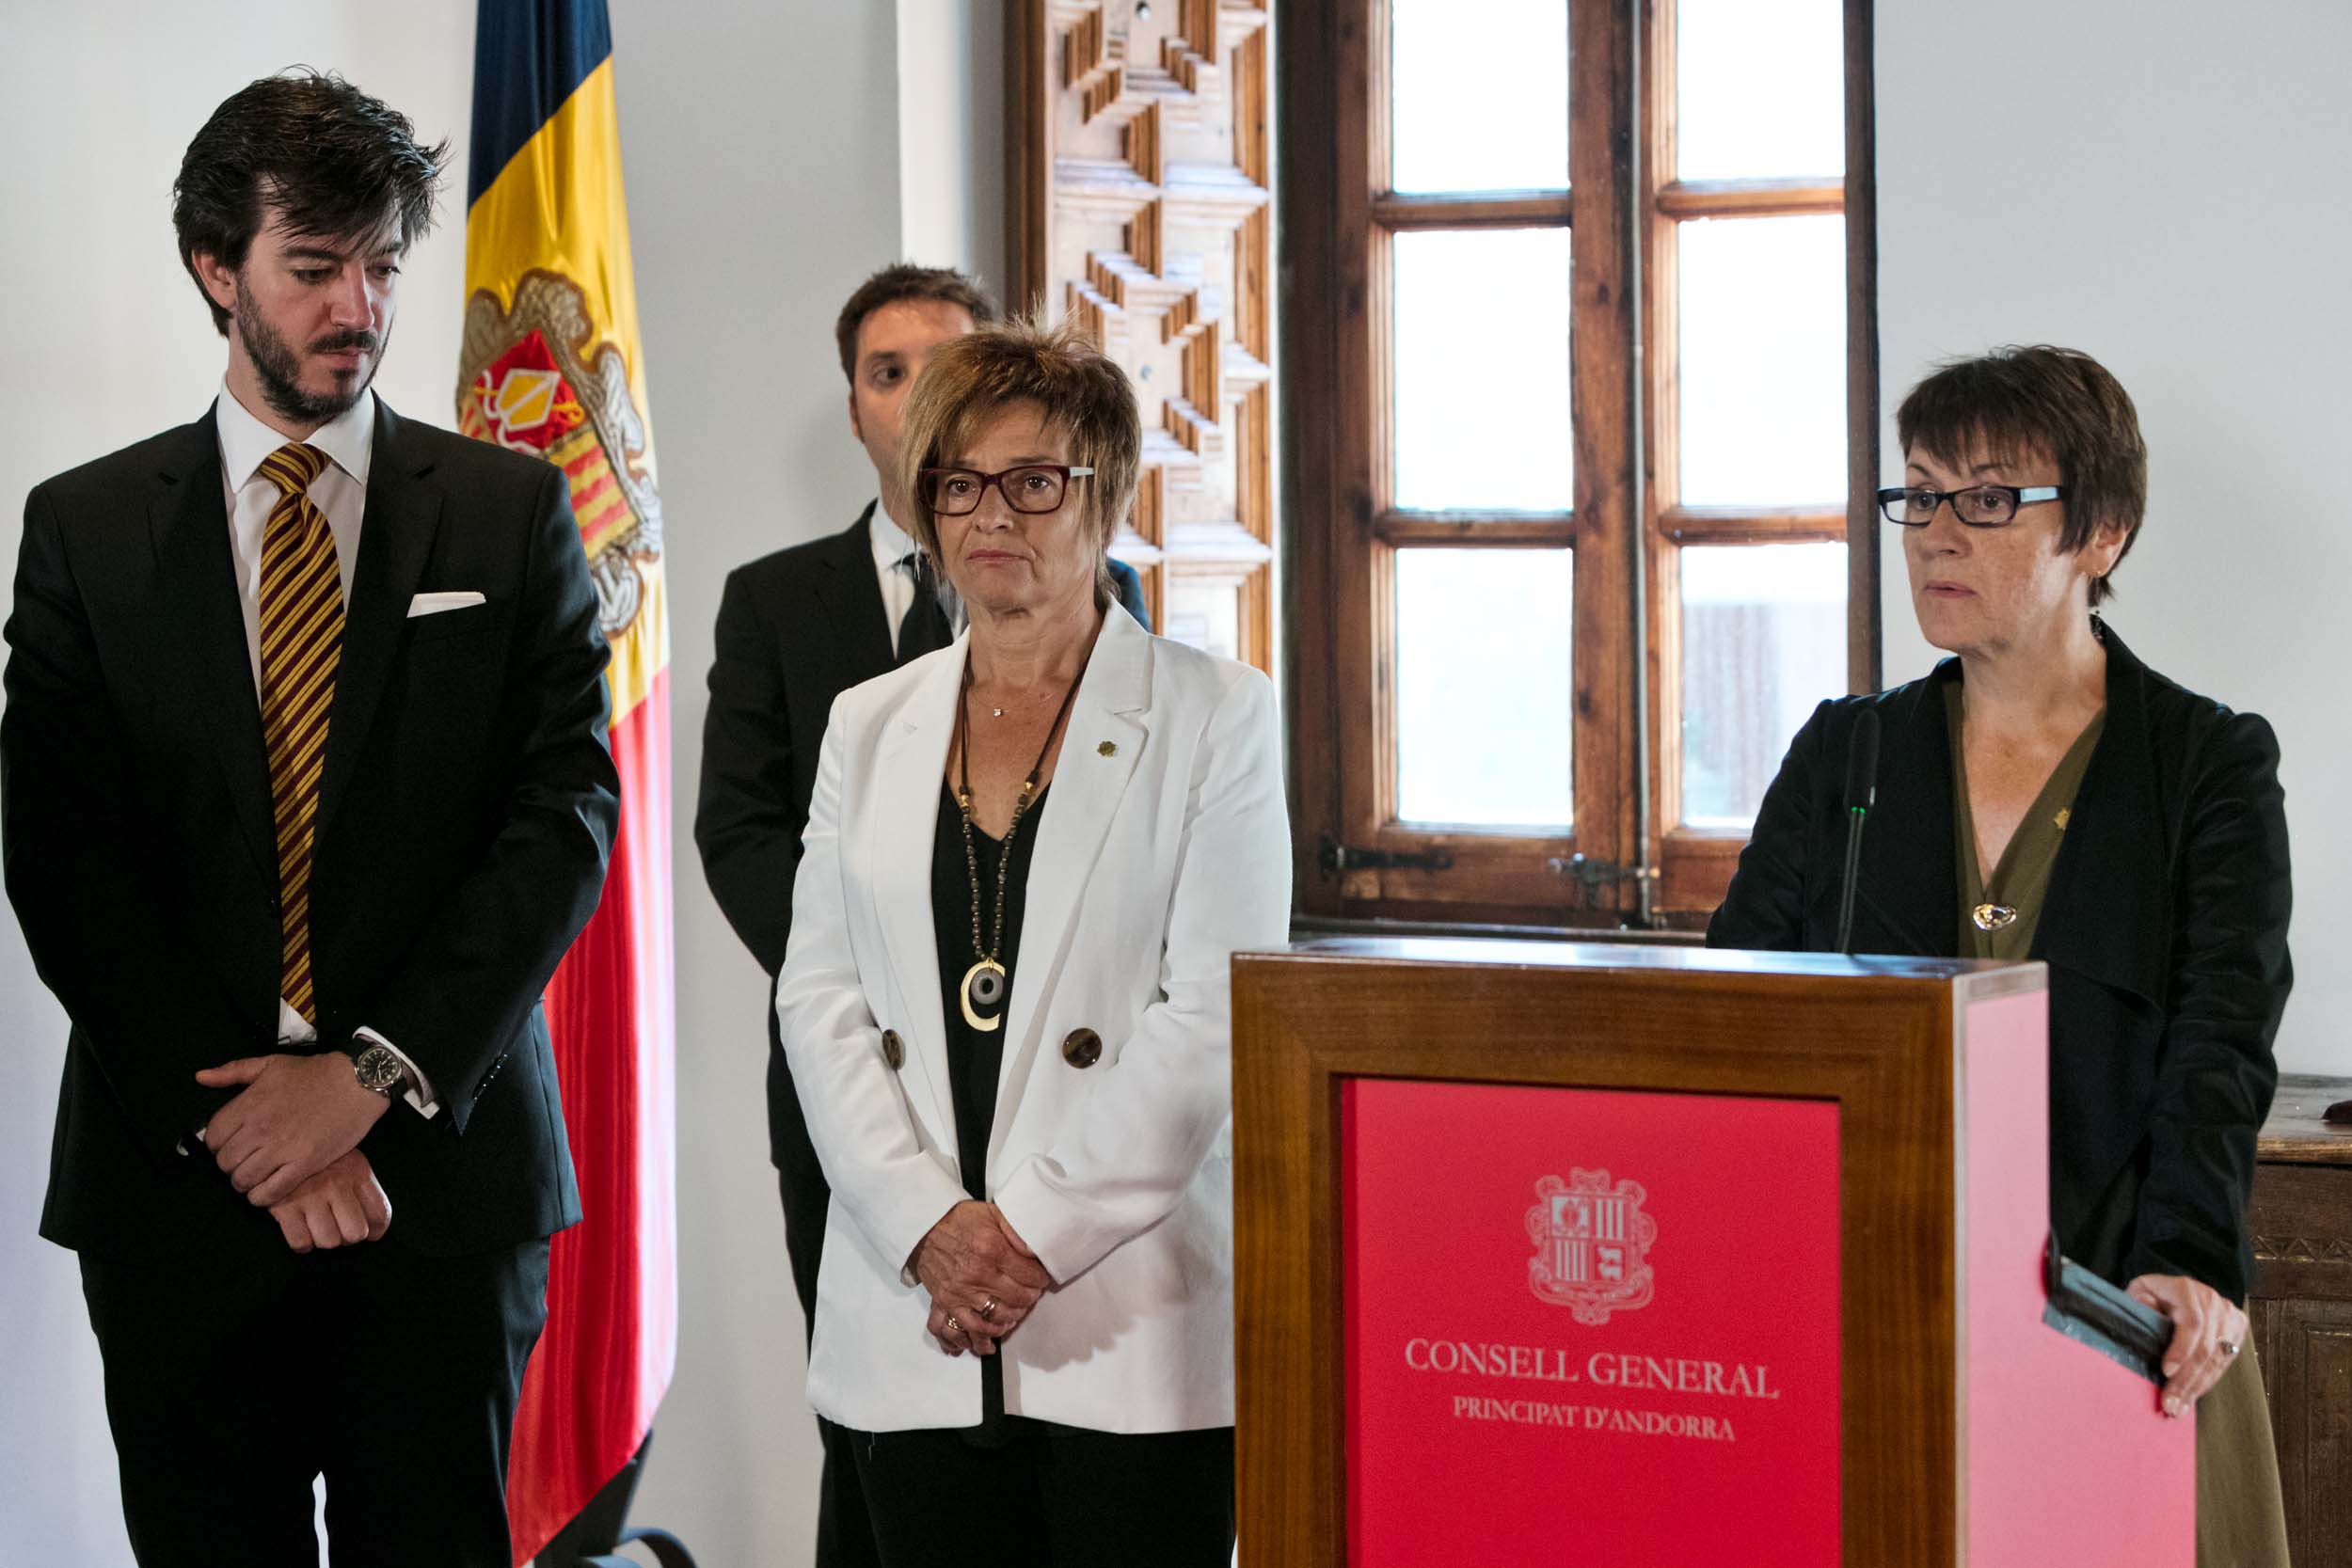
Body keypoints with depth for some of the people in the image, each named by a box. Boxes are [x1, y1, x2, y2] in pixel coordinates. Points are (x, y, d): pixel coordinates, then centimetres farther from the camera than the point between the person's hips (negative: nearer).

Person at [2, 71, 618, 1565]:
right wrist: (233, 1110, -11)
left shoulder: (512, 512, 5)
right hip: (180, 1178, 0)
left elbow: (568, 812, -2)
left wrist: (374, 1074, -12)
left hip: (441, 1171, 0)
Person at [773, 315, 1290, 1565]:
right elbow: (819, 1000, 7)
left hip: (1133, 1320, -3)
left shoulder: (1213, 716, 2)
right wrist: (929, 1226, -8)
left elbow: (1215, 1016, -6)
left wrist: (1037, 1229, -13)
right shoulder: (870, 726, 14)